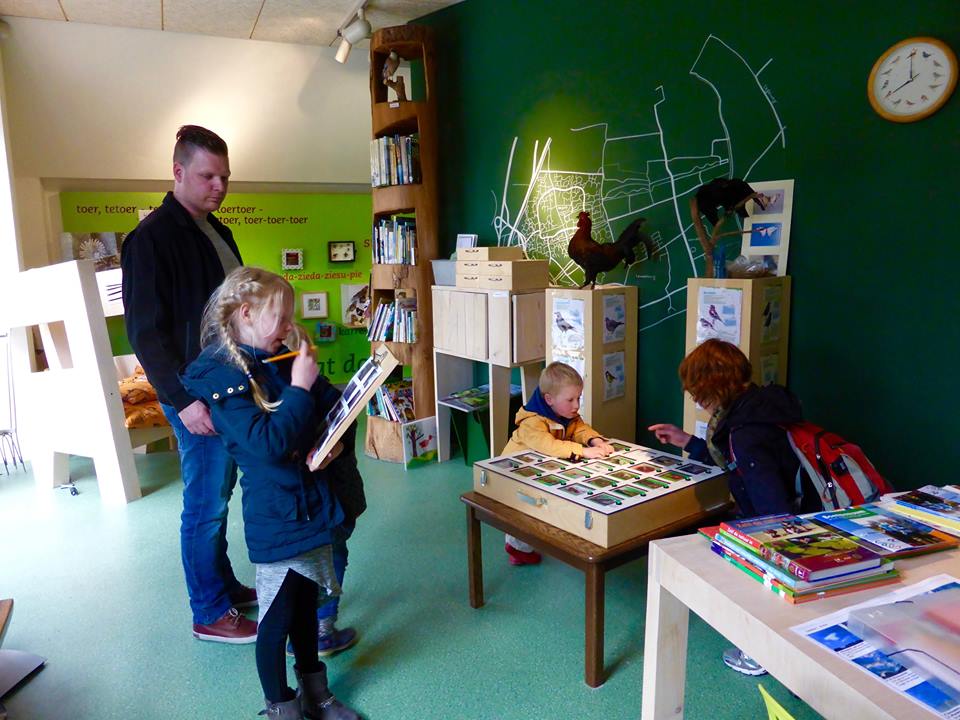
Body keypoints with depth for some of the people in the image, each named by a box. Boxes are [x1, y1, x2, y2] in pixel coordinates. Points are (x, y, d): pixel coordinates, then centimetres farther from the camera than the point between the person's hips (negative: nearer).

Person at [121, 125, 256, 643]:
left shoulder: (216, 231, 13)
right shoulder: (152, 237, -13)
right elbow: (145, 331, -17)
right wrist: (183, 400, -20)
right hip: (196, 395, -8)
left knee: (219, 493, 18)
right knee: (206, 504, 2)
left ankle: (226, 587, 33)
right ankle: (210, 614, 17)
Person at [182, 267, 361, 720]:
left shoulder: (280, 362, 4)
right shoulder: (222, 377, -16)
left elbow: (333, 404, 12)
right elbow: (268, 443, -26)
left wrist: (336, 440, -6)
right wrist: (299, 388, -20)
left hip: (312, 506, 7)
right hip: (276, 519, -7)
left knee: (306, 606, 22)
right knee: (276, 619, 8)